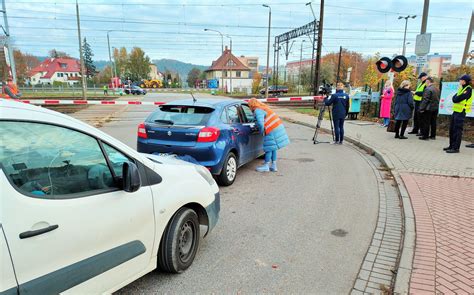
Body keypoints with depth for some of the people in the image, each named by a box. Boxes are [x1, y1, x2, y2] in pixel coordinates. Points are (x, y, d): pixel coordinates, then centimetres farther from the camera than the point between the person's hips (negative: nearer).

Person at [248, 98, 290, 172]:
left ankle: (266, 166, 11)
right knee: (273, 147, 16)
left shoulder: (258, 111, -12)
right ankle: (273, 166, 22)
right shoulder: (263, 107, 18)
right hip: (278, 127, 9)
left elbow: (260, 123, -24)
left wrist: (261, 131, -6)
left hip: (272, 130, -9)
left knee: (269, 148, 1)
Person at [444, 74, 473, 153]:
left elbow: (457, 99, -18)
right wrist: (456, 98, -10)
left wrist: (456, 98, 1)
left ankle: (456, 148, -4)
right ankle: (451, 146, 23)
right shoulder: (461, 88, 17)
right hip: (456, 111, 9)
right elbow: (454, 98, 8)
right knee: (452, 129, 13)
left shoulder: (468, 89, -11)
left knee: (457, 130, -8)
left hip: (461, 112, -9)